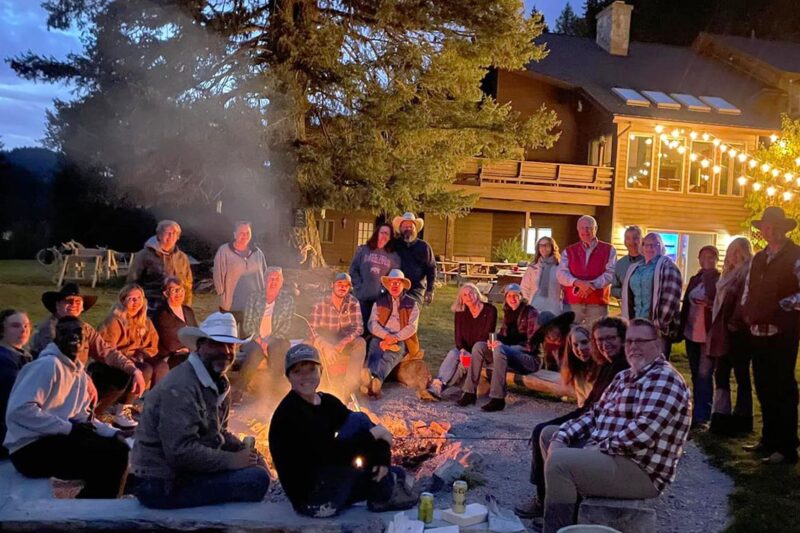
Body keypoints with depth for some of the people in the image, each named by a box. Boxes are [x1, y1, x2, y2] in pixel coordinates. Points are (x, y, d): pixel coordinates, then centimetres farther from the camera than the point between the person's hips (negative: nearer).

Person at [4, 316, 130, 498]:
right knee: (110, 456, -17)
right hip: (30, 447, -9)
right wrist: (69, 428, -22)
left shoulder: (80, 374, 12)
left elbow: (81, 417, 14)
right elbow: (18, 410, -25)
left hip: (56, 439, 9)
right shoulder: (48, 365, -16)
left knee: (119, 448, 7)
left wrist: (115, 433, -1)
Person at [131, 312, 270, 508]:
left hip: (185, 471, 10)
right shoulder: (181, 388, -21)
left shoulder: (220, 382, 9)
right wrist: (231, 460, -18)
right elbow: (180, 451, -26)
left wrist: (244, 450, 1)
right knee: (256, 480, -20)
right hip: (163, 484, -10)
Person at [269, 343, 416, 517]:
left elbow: (379, 432, 4)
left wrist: (383, 459, -14)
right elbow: (332, 453, -27)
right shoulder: (290, 412, -18)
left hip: (325, 487, 8)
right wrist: (374, 434, -17)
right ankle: (384, 496, -5)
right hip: (312, 501, -8)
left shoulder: (327, 402, 7)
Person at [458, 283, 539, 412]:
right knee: (479, 347, -9)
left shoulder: (530, 313, -9)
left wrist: (501, 345, -23)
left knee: (500, 350, -34)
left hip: (531, 359, -7)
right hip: (511, 355, 8)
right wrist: (495, 341, -8)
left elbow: (531, 344, -16)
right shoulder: (508, 313, 14)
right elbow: (503, 335, 18)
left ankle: (498, 399, -34)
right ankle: (470, 392, -11)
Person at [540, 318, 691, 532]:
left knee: (559, 461, -27)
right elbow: (595, 414, 15)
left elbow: (643, 432, -26)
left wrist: (598, 447, -19)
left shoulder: (664, 379, -14)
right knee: (547, 434, 20)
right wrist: (561, 437, -1)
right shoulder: (624, 376, 16)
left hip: (641, 470, -11)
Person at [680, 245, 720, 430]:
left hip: (709, 334, -6)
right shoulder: (694, 279, 14)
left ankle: (701, 417, -4)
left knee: (704, 374, -8)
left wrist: (710, 303, -25)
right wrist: (681, 328, 11)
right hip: (691, 333, 6)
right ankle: (698, 413, 22)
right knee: (696, 374, 13)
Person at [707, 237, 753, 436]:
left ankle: (741, 419, 8)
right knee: (721, 374, 7)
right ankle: (722, 418, 12)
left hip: (737, 332, -9)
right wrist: (716, 328, 12)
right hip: (723, 332, 9)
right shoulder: (730, 273, 18)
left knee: (741, 375, 1)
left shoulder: (748, 272, -9)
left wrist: (735, 324, -17)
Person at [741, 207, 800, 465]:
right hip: (758, 332, 7)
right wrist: (747, 314, 12)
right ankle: (769, 440, 26)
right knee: (764, 388, 14)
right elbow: (748, 291, 22)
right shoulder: (758, 259, 16)